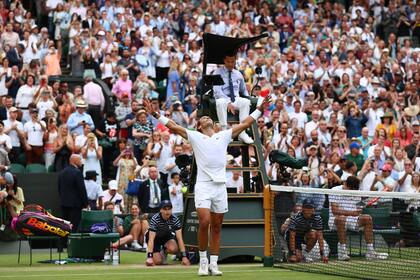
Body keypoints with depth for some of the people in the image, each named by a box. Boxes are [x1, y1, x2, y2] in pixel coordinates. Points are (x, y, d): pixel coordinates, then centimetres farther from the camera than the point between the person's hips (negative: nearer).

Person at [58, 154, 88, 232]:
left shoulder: (62, 172, 10)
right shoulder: (77, 172, -14)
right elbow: (82, 189, -15)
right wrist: (85, 203, -8)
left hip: (64, 203, 7)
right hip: (75, 204, -7)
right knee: (73, 227, -6)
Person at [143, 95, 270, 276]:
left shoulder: (224, 136, 15)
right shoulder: (195, 137, 8)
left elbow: (245, 124, 19)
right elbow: (173, 126, 4)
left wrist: (260, 110, 17)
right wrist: (156, 114, -2)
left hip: (220, 186, 3)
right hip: (203, 185, -3)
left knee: (216, 227, 5)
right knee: (204, 222, -17)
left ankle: (213, 264, 9)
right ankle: (203, 262, -4)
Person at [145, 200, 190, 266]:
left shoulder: (175, 220, -23)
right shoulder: (155, 219, -29)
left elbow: (179, 238, -25)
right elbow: (151, 239, -34)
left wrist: (184, 256, -33)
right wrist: (149, 257, -44)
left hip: (167, 236, 2)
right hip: (156, 237, -2)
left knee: (173, 249, -32)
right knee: (157, 261, -20)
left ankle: (164, 251, 5)